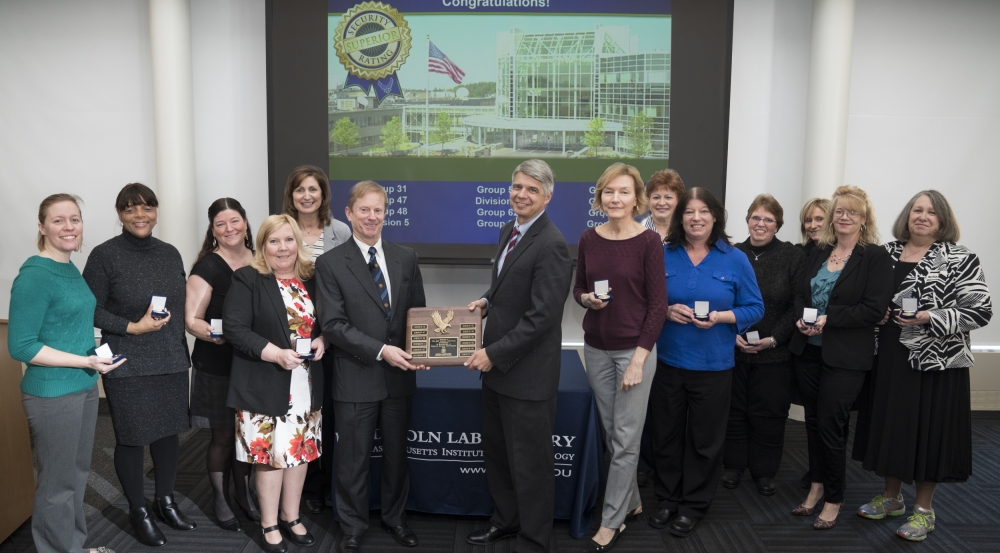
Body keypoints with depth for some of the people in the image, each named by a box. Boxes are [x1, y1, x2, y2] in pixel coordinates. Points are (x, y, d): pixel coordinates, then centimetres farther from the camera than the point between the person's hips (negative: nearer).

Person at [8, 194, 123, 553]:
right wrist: (86, 361, -20)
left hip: (84, 388, 8)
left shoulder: (71, 270, 7)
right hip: (52, 394, -8)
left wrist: (91, 367, 9)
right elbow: (20, 347, -19)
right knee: (57, 482, 7)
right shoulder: (34, 276, -17)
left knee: (78, 473, 19)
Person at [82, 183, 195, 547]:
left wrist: (180, 348, 9)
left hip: (171, 361, 5)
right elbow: (91, 310, -8)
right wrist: (132, 328, -19)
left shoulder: (170, 253, 7)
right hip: (128, 365, -4)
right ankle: (138, 512, 24)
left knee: (169, 431, 13)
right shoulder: (105, 255, -8)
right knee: (131, 438, 6)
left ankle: (166, 501, 32)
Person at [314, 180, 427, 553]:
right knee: (353, 459, 10)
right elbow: (334, 324, -12)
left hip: (399, 377, 3)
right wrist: (380, 351, -20)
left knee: (396, 453, 17)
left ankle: (395, 518, 38)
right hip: (356, 378, -3)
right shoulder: (331, 263, -6)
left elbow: (419, 313, 8)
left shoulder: (406, 258, 5)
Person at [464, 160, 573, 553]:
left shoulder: (551, 245, -20)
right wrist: (486, 299, 2)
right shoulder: (509, 230, 9)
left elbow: (541, 316, -23)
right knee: (495, 451, 21)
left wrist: (494, 354, -19)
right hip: (497, 367, 9)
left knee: (529, 461, 7)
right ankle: (506, 520, 41)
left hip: (527, 373, -9)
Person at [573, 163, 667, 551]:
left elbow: (658, 304, -11)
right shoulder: (589, 239, 1)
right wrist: (586, 298, -12)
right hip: (596, 348, 5)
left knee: (625, 439, 3)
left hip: (634, 349, -4)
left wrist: (638, 359, -14)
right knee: (611, 433, 15)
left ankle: (611, 520, 16)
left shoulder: (649, 242, -11)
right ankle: (632, 502, 34)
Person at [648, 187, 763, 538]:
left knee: (704, 438, 9)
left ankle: (694, 506, 26)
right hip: (667, 361, 1)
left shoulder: (735, 260, -3)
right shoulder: (663, 255, 0)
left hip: (713, 365, -1)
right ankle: (668, 498, 29)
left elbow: (755, 309, -1)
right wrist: (666, 311, -15)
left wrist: (720, 317, -17)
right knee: (666, 433, 11)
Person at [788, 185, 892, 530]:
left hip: (845, 357, -5)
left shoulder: (875, 256, -7)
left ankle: (834, 498, 19)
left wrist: (828, 319, -19)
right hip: (808, 350, 5)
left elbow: (874, 309, -15)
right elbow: (800, 292, 11)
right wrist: (802, 318, -9)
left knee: (831, 425, 1)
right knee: (813, 421, 13)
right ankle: (817, 486, 30)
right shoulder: (818, 252, 10)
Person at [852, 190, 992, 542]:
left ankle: (924, 509, 20)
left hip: (935, 359, -4)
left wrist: (930, 318, -19)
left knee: (928, 428, 3)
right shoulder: (887, 253, 8)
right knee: (888, 424, 12)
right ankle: (891, 497, 30)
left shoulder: (960, 259, -6)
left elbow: (980, 311, -9)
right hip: (889, 356, 4)